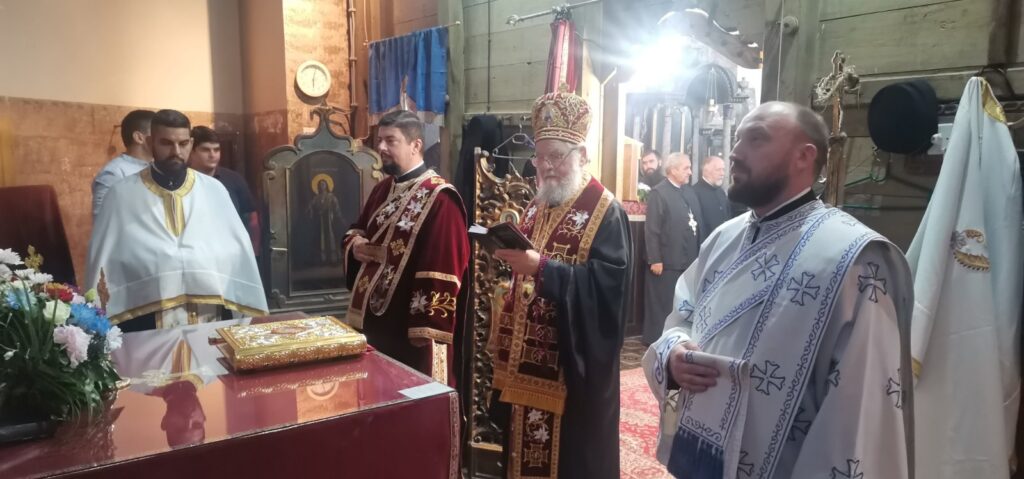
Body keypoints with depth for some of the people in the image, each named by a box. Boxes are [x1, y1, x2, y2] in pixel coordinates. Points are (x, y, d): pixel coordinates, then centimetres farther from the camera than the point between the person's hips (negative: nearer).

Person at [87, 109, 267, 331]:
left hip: (209, 318, 1)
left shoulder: (213, 190, 4)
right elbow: (102, 257, 4)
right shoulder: (122, 194, 2)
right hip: (145, 322, -1)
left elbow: (237, 250, 6)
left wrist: (248, 313, 6)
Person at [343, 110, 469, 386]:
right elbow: (357, 231, 24)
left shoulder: (439, 198, -16)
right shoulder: (382, 190, 11)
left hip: (410, 325, -8)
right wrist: (355, 245, -1)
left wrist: (427, 328, -21)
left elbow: (444, 269, -20)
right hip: (373, 316, 8)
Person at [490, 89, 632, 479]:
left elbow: (607, 282, -23)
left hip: (573, 364, -7)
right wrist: (509, 256, -1)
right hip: (524, 360, 7)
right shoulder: (536, 209, 13)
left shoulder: (605, 212, -10)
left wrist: (541, 266, -29)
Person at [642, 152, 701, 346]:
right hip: (667, 261, -7)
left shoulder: (689, 192, 12)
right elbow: (652, 229, -15)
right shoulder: (658, 193, -10)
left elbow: (698, 223, 14)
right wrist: (655, 259, -18)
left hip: (689, 259, 7)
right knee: (661, 304, 4)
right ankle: (655, 340, 16)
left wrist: (699, 252, 9)